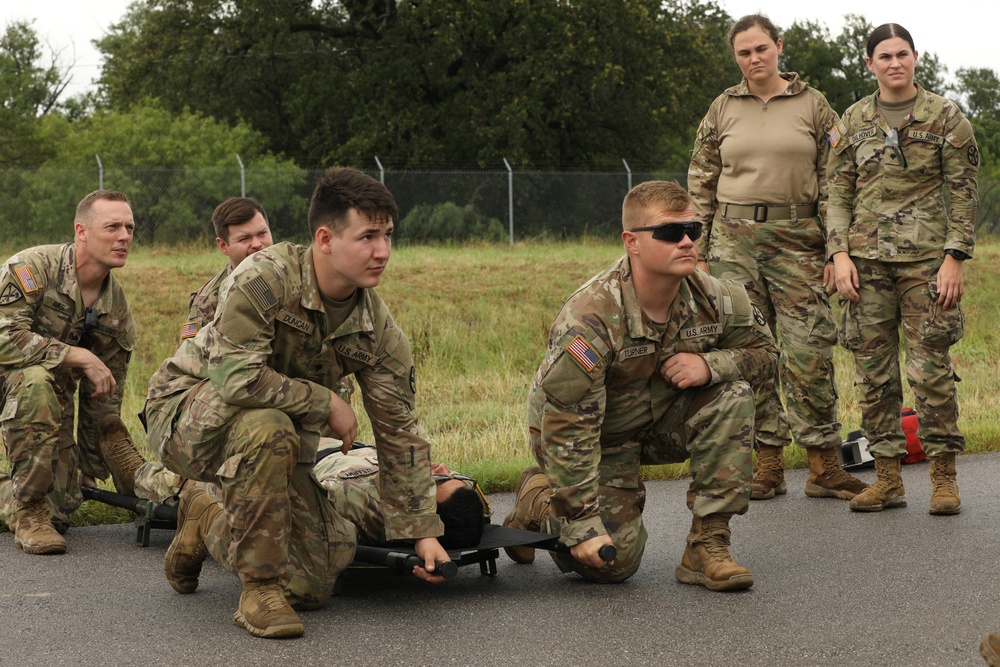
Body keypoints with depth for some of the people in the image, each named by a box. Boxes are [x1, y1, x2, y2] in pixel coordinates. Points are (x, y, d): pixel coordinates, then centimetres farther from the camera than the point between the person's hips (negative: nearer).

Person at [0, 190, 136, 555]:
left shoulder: (118, 311, -1)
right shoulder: (32, 268, -20)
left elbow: (102, 403, 6)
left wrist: (89, 475, 7)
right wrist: (80, 357, -31)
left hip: (52, 399, 6)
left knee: (61, 508, -5)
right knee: (38, 381, -39)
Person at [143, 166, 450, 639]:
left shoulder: (378, 329, -9)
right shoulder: (265, 278, -28)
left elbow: (400, 431, -1)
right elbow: (236, 377, -37)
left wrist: (422, 531, -1)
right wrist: (327, 404, -25)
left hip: (275, 432, 6)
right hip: (185, 409, -6)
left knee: (311, 586, -2)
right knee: (268, 427, -40)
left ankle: (207, 523, 27)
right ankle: (259, 585, -23)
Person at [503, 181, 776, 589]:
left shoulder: (711, 299, -16)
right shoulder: (591, 318, -33)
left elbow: (763, 352, -1)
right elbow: (568, 428, -31)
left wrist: (710, 365, -25)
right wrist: (581, 525, -32)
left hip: (660, 424, 5)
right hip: (597, 437, -5)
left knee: (732, 397, -21)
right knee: (614, 561, -13)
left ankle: (707, 547, -14)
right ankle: (536, 499, 18)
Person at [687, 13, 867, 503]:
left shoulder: (813, 105, 5)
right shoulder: (723, 110, 9)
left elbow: (832, 183, 5)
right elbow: (700, 184, 12)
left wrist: (835, 253, -2)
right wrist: (698, 254, 6)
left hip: (796, 238, -2)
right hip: (734, 237, 2)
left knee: (808, 351, -7)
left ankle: (824, 467, 0)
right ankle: (767, 464, 8)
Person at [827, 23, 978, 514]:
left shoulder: (945, 117, 1)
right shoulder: (852, 122, 9)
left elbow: (963, 193, 0)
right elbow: (838, 193, 10)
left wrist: (954, 257, -8)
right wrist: (840, 253, -2)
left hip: (925, 257, -3)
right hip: (867, 258, 3)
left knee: (931, 369, -6)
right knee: (873, 372, 3)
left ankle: (943, 478, 3)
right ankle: (888, 479, 11)